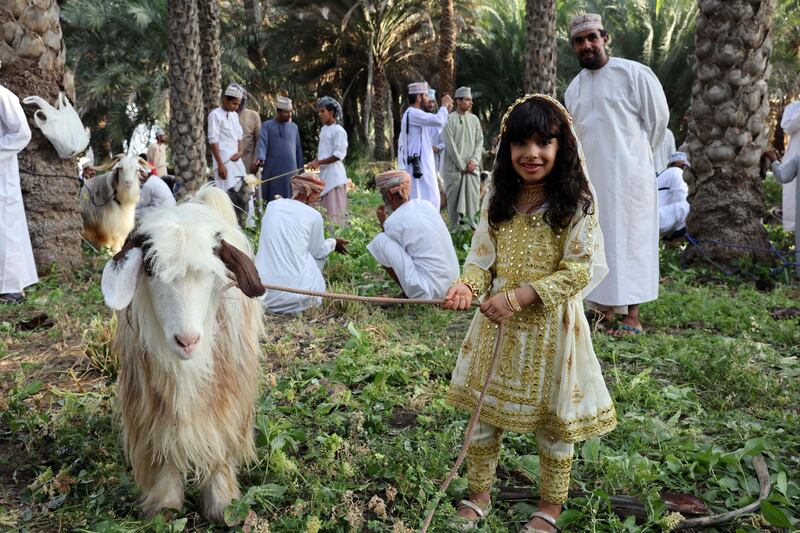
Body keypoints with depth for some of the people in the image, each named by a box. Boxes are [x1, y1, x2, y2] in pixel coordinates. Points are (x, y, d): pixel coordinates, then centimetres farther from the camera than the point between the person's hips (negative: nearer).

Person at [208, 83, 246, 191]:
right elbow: (213, 141, -13)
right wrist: (220, 164, -18)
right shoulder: (215, 115, -8)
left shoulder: (235, 115, 14)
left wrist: (240, 152, -3)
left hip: (236, 159, 7)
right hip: (224, 160, -7)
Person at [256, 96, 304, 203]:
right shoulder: (267, 126, 3)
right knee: (273, 201, 1)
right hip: (273, 172, -3)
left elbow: (298, 149, 17)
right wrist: (260, 158, -31)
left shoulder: (294, 127, 14)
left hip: (290, 171, 3)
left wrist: (301, 169, 15)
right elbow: (262, 143, -12)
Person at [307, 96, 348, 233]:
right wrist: (315, 162, 2)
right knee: (325, 210, 11)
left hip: (334, 174, -8)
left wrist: (318, 162, -16)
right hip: (323, 173, 8)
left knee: (335, 211, -6)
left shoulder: (338, 131, -11)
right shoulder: (323, 129, 14)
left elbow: (339, 155, -16)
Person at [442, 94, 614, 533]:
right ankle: (478, 495, 36)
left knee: (553, 419, 13)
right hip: (498, 323, 4)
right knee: (487, 410, 15)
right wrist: (467, 286, -18)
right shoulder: (498, 197, 0)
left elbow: (581, 269, -16)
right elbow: (482, 255, 3)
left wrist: (519, 296, -24)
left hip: (551, 324, -4)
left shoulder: (576, 201, -13)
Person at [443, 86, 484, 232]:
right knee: (454, 199, 0)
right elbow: (450, 145, -8)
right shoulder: (450, 119, -5)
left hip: (472, 167, 4)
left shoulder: (474, 119, 10)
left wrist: (474, 161, -6)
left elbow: (480, 142, 9)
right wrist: (462, 165, -11)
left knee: (473, 197, 2)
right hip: (454, 168, -4)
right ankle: (455, 229, 7)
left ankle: (471, 225, 11)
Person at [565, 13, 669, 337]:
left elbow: (658, 118, -1)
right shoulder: (574, 87, 12)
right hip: (590, 177, 6)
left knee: (627, 240, -4)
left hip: (627, 174, -6)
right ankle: (604, 306, 20)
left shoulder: (634, 73, -6)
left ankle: (632, 317, 1)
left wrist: (636, 154, 6)